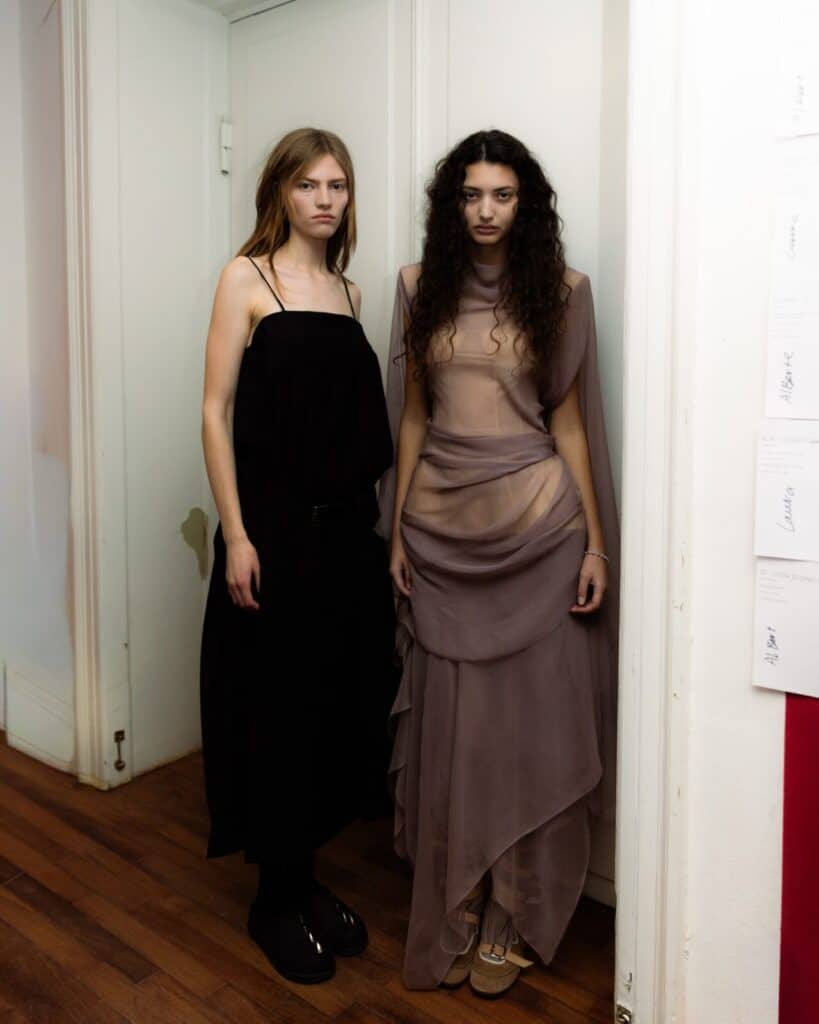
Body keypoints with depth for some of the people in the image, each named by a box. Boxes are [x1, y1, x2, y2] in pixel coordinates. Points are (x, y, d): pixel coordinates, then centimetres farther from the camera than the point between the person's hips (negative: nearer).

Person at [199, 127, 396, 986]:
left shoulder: (347, 290, 14)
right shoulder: (246, 278, -1)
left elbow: (362, 421, 13)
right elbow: (216, 412, -8)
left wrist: (375, 522, 7)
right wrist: (236, 535, -14)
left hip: (345, 528, 6)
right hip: (272, 526, -5)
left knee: (336, 701, 11)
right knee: (275, 706, 4)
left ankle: (304, 879, 31)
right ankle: (277, 900, 24)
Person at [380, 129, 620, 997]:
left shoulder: (559, 290, 3)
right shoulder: (422, 287, 8)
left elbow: (570, 420, 2)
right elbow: (412, 415, 9)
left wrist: (596, 543, -2)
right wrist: (396, 530, 5)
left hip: (535, 522, -1)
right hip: (441, 529, 2)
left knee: (526, 720, 4)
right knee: (448, 723, 7)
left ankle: (506, 922, 23)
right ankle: (449, 919, 26)